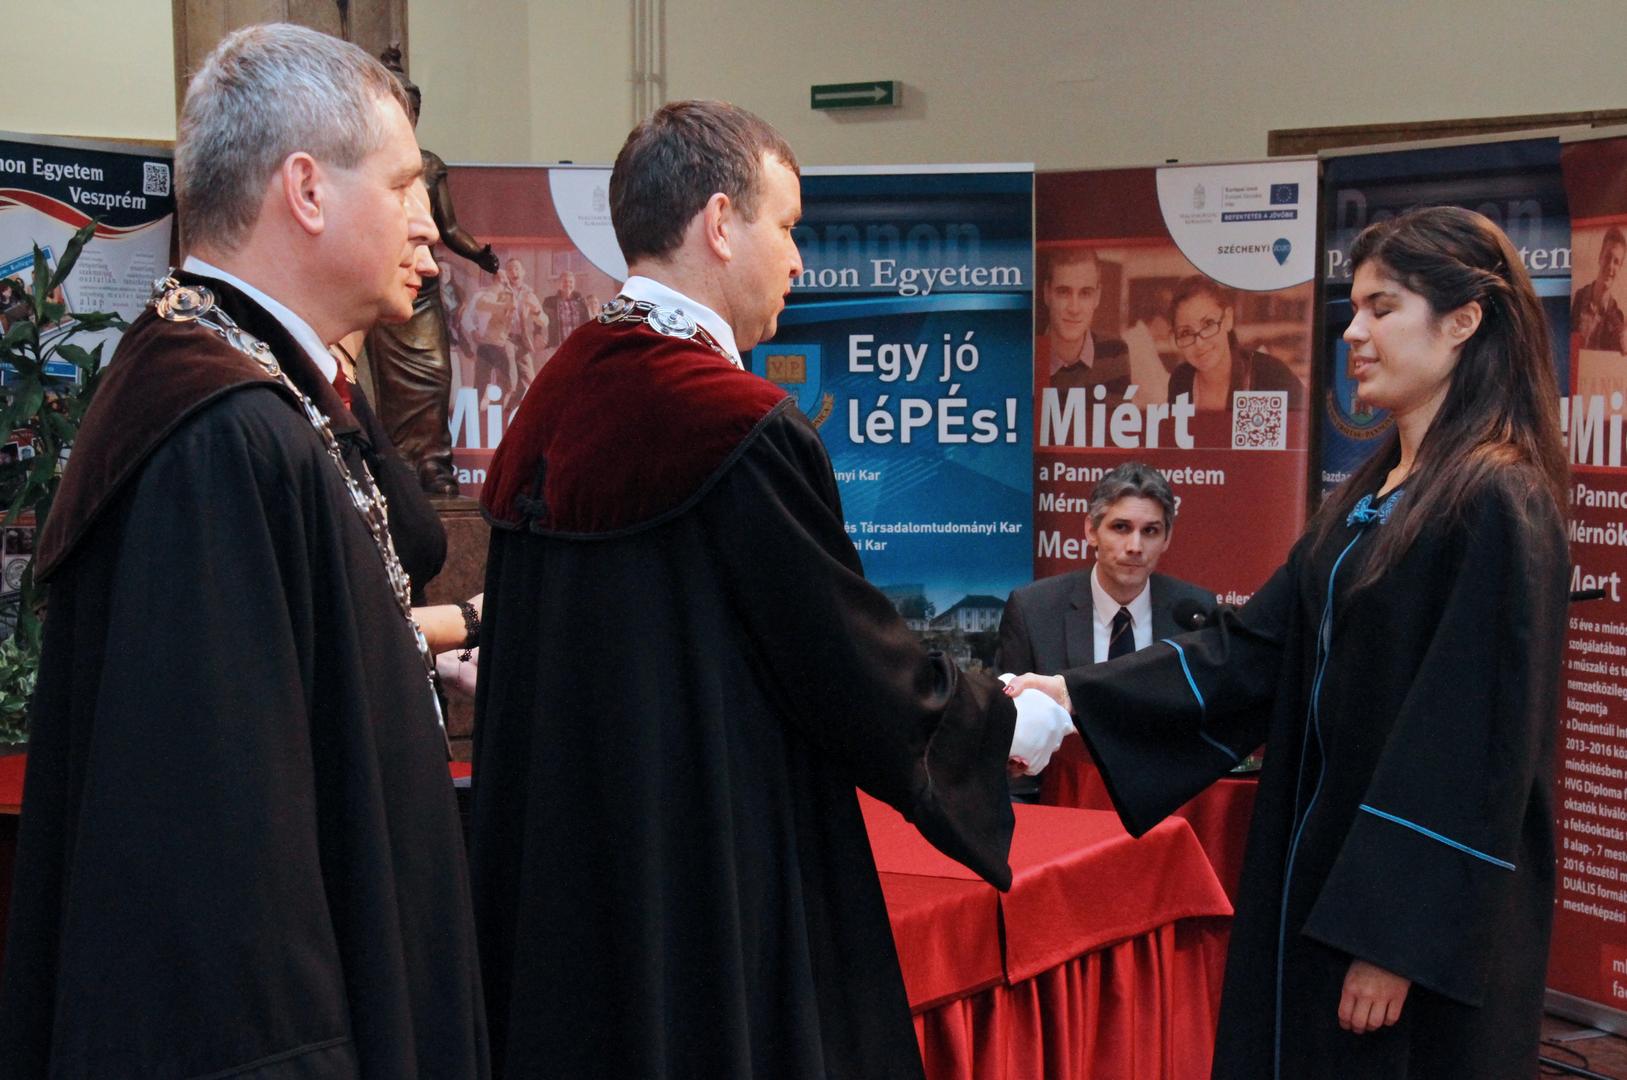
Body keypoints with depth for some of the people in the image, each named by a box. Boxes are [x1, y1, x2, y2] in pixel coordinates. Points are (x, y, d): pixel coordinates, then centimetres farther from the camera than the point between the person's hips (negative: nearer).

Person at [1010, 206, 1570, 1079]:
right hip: (1328, 862, 8)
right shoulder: (1375, 492, 9)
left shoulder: (1497, 505, -17)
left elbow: (1475, 743, -20)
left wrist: (1395, 940, -19)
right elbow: (1261, 644, 7)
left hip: (1427, 908, -8)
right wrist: (1083, 697, -1)